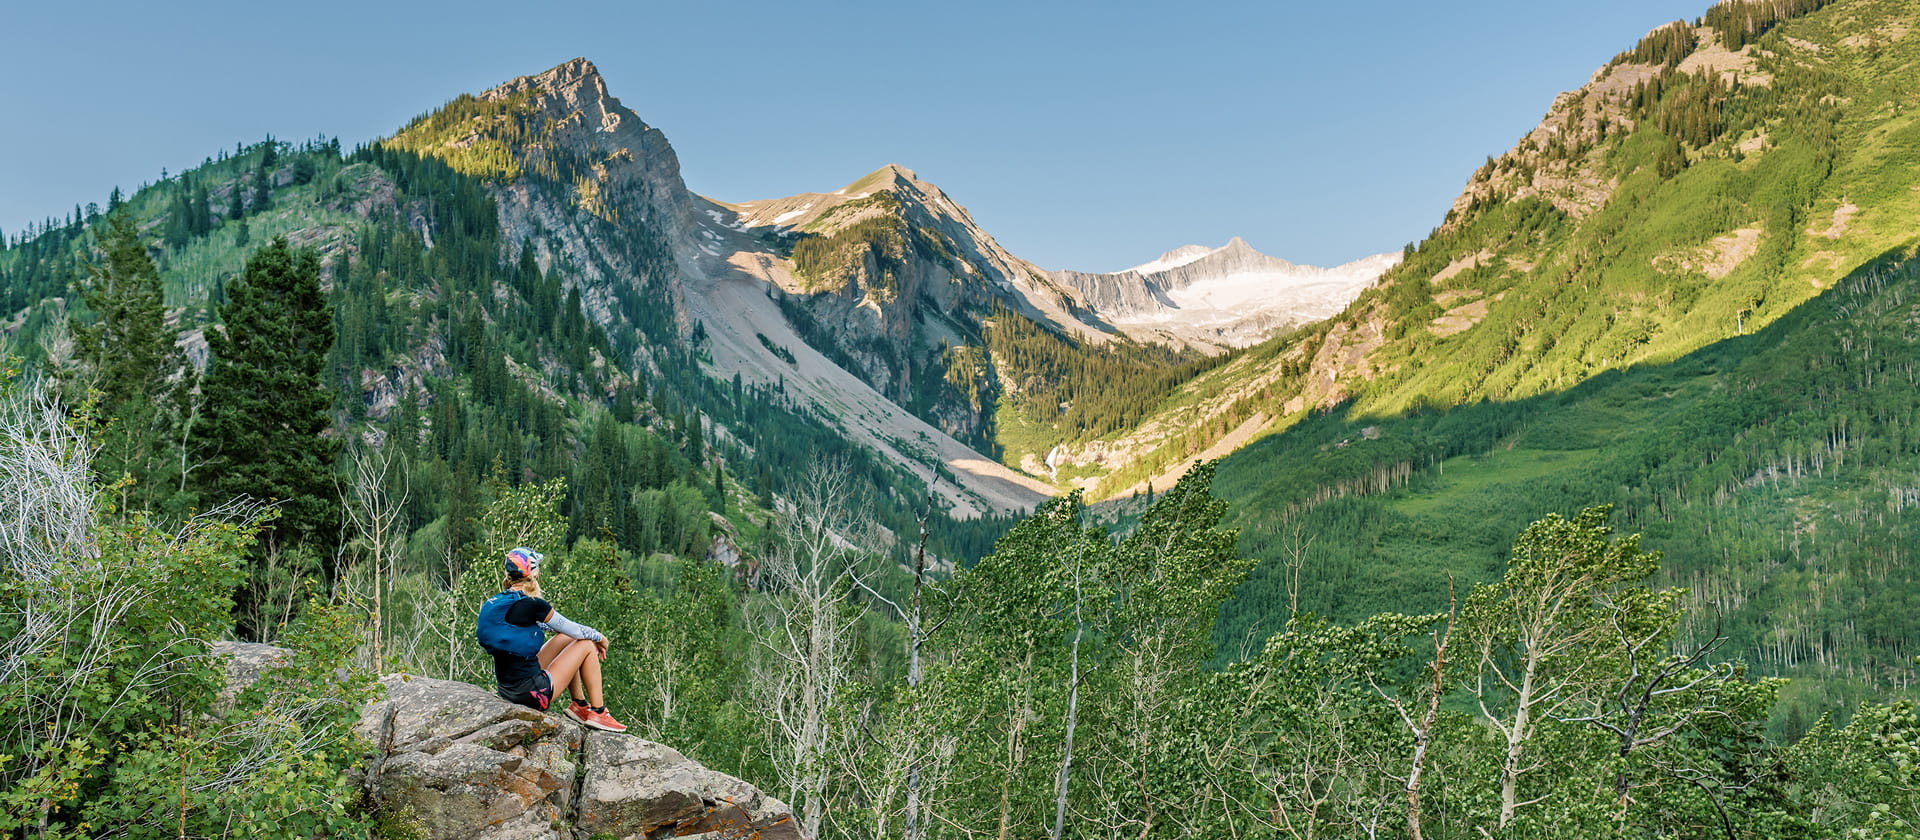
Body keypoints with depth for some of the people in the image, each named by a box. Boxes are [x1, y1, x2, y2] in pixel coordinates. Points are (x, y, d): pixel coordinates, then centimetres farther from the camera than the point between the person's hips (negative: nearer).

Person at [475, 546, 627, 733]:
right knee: (587, 646, 9)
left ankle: (580, 705, 28)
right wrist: (600, 637, 16)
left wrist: (592, 636, 24)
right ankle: (598, 713, 15)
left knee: (566, 638, 23)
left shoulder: (492, 604, 7)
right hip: (533, 693, -8)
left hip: (505, 689, 8)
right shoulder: (532, 605, -18)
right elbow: (576, 630, -6)